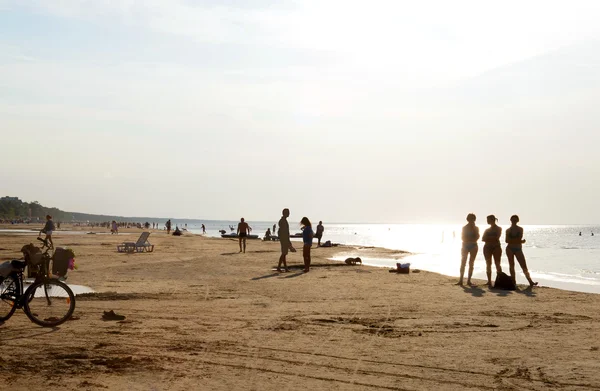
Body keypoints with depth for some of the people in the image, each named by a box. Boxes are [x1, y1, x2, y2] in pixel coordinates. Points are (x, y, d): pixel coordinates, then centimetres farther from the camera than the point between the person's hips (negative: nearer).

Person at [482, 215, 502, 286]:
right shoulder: (487, 230, 17)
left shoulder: (498, 228, 4)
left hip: (496, 247, -4)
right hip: (487, 247, 4)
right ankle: (489, 281, -1)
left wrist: (488, 238, -5)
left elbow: (497, 237, -10)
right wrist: (492, 239, -8)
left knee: (497, 264, -8)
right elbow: (483, 239, 6)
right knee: (488, 264, -2)